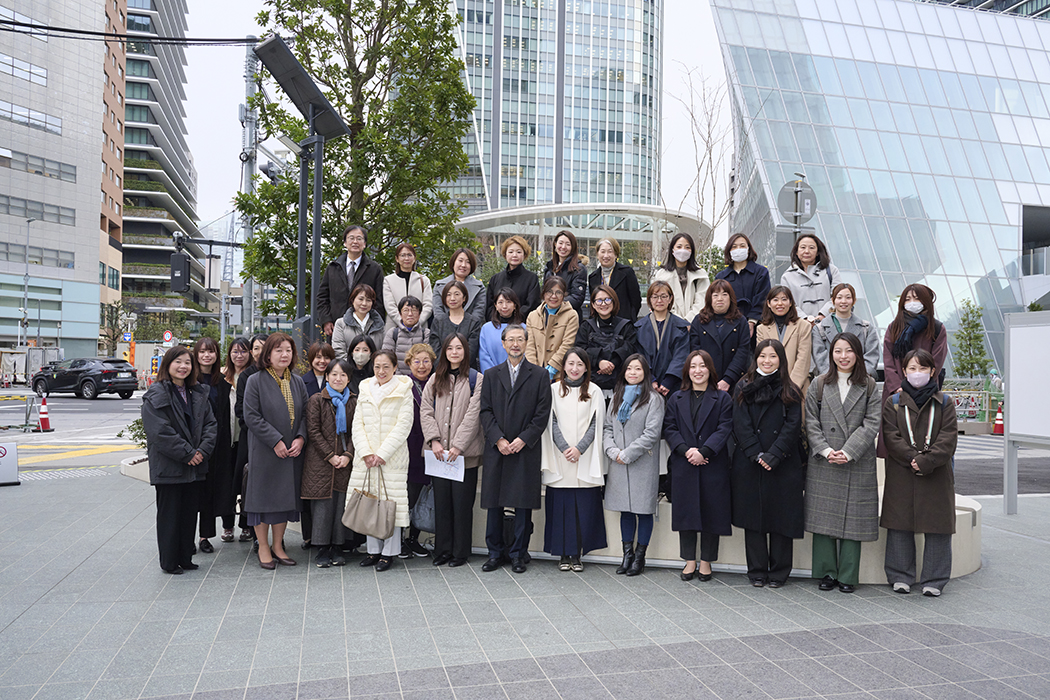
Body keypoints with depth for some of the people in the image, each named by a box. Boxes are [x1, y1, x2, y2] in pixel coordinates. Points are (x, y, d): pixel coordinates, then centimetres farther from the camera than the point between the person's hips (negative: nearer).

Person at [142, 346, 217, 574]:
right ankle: (169, 562, 15)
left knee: (190, 513, 12)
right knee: (169, 515, 4)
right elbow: (160, 431, -16)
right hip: (168, 467, -6)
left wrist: (203, 450, -8)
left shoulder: (198, 394, 11)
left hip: (195, 466, 6)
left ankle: (185, 558, 23)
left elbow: (211, 424, 8)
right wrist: (187, 454, -16)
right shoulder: (156, 395, -8)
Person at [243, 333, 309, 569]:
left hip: (292, 451, 5)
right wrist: (276, 441, -16)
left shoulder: (297, 382, 9)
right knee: (264, 496, 2)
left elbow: (305, 414, 10)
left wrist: (301, 438, -8)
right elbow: (251, 416, -11)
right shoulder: (256, 381, -6)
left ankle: (277, 545, 22)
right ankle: (263, 548, 16)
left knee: (285, 496, 9)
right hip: (265, 450, -4)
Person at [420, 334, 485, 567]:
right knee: (441, 502, 7)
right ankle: (442, 551, 17)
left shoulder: (476, 379, 1)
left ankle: (460, 552, 12)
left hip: (465, 452, -3)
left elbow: (473, 415, -7)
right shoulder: (435, 380, 14)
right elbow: (425, 411, 7)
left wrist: (458, 445, -13)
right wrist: (434, 441, -7)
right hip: (438, 452, 4)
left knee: (462, 502, 0)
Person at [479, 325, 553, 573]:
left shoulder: (540, 375, 5)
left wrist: (523, 439, -11)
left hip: (526, 449, -2)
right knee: (494, 502, 5)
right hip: (496, 449, 2)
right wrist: (498, 439, -8)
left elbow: (542, 413, -1)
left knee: (523, 503, 2)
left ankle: (519, 554, 14)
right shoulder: (491, 375, 11)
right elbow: (485, 411, 5)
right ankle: (496, 552, 18)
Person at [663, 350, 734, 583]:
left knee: (711, 511, 3)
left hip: (713, 465, -2)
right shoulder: (676, 399, 11)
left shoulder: (723, 398, 4)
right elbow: (669, 428, 3)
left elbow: (724, 429, -6)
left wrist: (703, 452, -17)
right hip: (683, 465, 2)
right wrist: (686, 451, -13)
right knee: (685, 511, 5)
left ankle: (706, 562, 16)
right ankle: (689, 561, 17)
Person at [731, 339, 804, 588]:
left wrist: (774, 455, -14)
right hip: (749, 463, 1)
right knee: (752, 515, 5)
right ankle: (757, 571, 15)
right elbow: (741, 425, -1)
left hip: (783, 465, -1)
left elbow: (792, 427, -4)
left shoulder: (789, 391, 5)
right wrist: (756, 454, -12)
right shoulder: (744, 388, 7)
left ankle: (778, 572, 15)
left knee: (780, 516, 3)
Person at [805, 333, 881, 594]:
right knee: (824, 517, 3)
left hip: (858, 463, -1)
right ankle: (827, 572, 15)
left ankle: (848, 576, 12)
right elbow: (811, 422, 2)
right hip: (823, 464, 1)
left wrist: (848, 452, -14)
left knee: (853, 518, 2)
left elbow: (871, 424, -3)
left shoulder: (870, 386, 5)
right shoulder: (819, 385, 7)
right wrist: (825, 450, -11)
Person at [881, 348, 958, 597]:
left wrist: (927, 461, -17)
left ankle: (934, 580, 15)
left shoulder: (944, 403, 6)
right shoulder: (893, 403, 6)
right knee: (900, 526, 4)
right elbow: (892, 437, -3)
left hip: (937, 475, 0)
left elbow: (948, 439, -4)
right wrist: (912, 459, -17)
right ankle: (901, 576, 16)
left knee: (937, 527, 3)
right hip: (901, 476, 0)